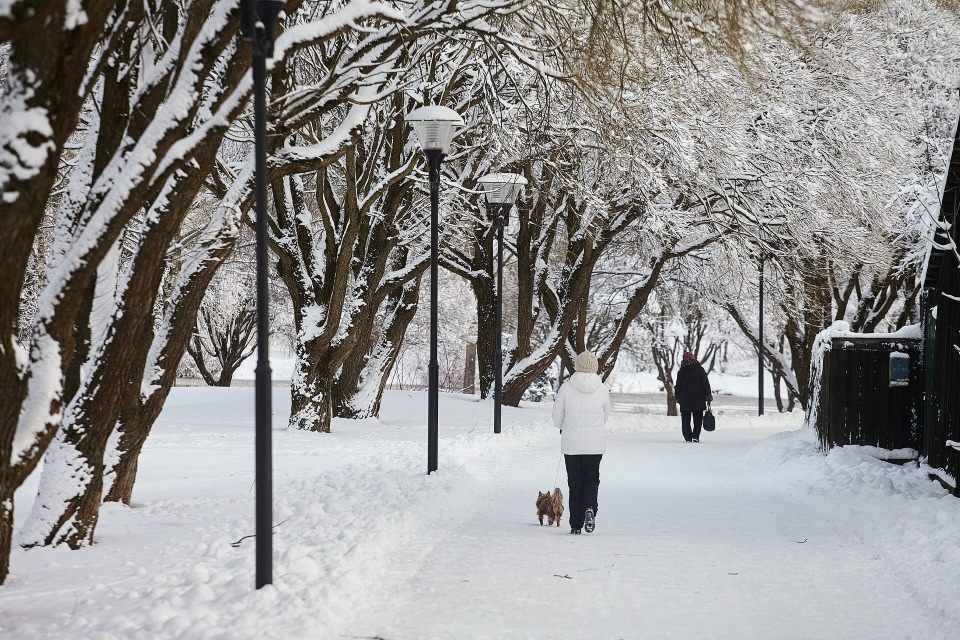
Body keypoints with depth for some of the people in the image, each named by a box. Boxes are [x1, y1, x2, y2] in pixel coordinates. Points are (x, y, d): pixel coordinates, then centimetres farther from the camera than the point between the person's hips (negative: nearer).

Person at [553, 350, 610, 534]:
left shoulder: (566, 388, -7)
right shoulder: (603, 389, -4)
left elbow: (557, 419, 1)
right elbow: (605, 416, 10)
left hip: (571, 444, 0)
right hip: (595, 444, 0)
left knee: (575, 482, 9)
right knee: (592, 479, 14)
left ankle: (576, 524, 9)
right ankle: (590, 508, -12)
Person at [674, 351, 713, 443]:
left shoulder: (681, 371, 0)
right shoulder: (700, 369, 1)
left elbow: (678, 386, 2)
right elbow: (706, 383, -1)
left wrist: (678, 398, 11)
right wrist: (708, 395, 3)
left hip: (685, 400, 0)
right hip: (698, 400, 0)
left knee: (685, 420, 6)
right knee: (698, 420, 10)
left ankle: (688, 438, -4)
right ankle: (696, 436, -3)